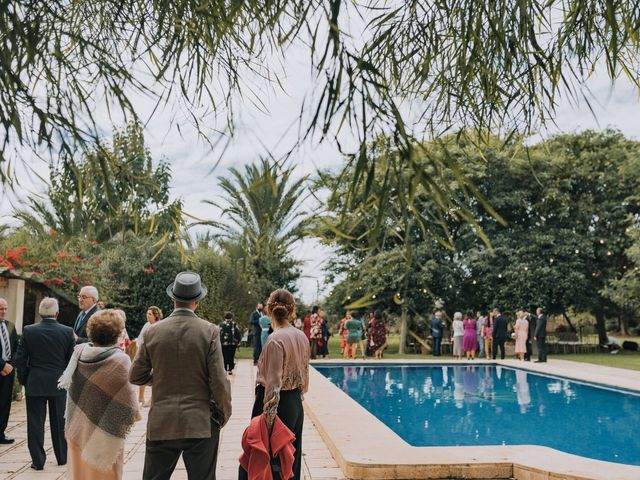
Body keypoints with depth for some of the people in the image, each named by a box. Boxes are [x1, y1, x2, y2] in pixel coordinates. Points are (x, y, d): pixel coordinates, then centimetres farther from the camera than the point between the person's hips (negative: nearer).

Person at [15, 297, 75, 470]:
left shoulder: (29, 331, -7)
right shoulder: (68, 331, -7)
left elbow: (21, 359, -3)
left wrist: (24, 381, 10)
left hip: (34, 384, -1)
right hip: (59, 383, 1)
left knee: (35, 422, 8)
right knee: (59, 422, 13)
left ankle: (38, 460, 11)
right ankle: (62, 457, 24)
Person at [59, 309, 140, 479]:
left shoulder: (79, 351, -7)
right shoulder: (121, 360, -21)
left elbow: (68, 384, 4)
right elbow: (127, 404, -16)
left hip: (76, 430, 5)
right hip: (103, 434, -5)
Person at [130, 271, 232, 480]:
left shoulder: (153, 332, -3)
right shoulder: (209, 331, -10)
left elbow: (135, 376, 5)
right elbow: (219, 382, -10)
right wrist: (224, 413, 5)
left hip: (161, 424, 2)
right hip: (201, 424, -2)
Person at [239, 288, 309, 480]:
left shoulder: (275, 339, -17)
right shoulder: (302, 337, 4)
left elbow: (273, 383, -18)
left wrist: (267, 417, -16)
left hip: (279, 403, -8)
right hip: (296, 404, 8)